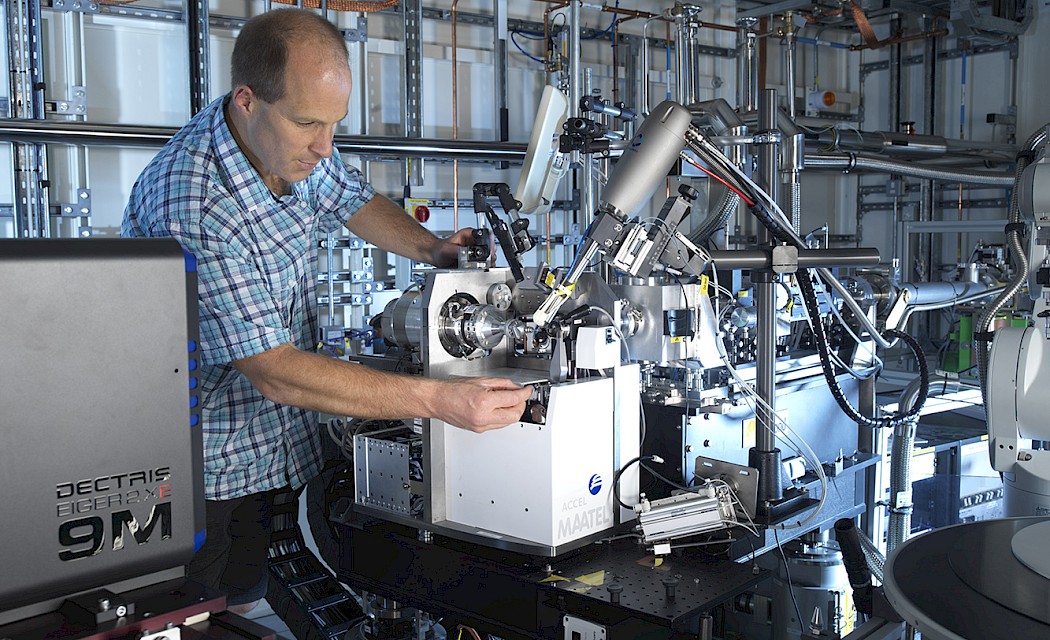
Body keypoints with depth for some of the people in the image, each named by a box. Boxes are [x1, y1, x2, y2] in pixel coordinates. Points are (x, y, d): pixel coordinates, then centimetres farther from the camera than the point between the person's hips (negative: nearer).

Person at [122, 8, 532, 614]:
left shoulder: (299, 147, -6)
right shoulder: (193, 208, -31)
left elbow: (354, 200, 15)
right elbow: (278, 374, -32)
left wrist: (435, 250, -4)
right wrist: (438, 399, -36)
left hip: (280, 445, 7)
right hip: (209, 472, -7)